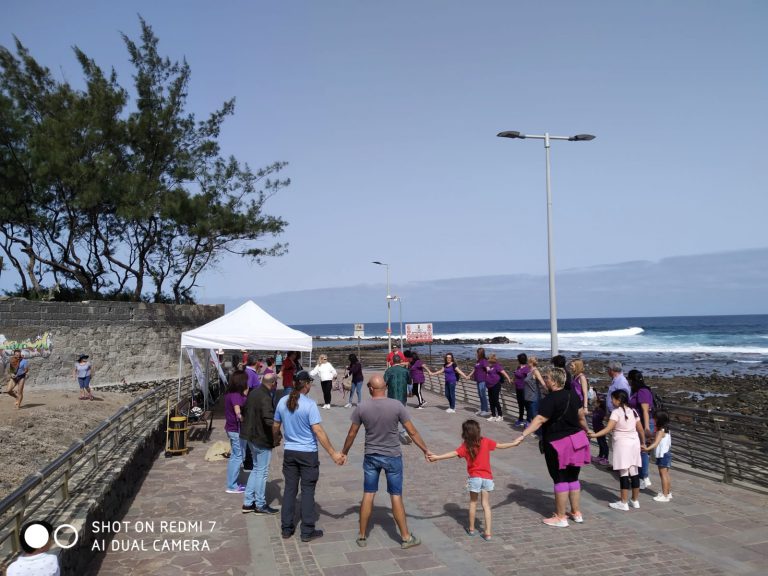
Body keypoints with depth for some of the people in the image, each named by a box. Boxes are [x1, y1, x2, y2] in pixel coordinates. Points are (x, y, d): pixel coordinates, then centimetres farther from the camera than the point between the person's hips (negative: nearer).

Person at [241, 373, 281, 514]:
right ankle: (260, 505, 15)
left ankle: (248, 503, 23)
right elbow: (270, 420, -33)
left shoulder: (253, 393, 6)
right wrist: (276, 438, -21)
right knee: (262, 472, 3)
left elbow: (245, 411, 19)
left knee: (256, 469, 19)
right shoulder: (265, 398, -23)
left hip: (251, 436, 9)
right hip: (262, 439, -9)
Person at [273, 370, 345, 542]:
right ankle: (307, 531, 12)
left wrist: (276, 438, 32)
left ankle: (286, 528, 22)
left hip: (289, 452, 5)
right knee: (308, 491, 5)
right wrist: (334, 454, -16)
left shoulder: (282, 402, -1)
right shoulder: (309, 405, -18)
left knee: (289, 489, 14)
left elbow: (275, 427, 10)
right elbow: (319, 432, -20)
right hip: (308, 454, -5)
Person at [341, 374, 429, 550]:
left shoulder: (362, 408, -9)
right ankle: (406, 537, 17)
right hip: (392, 457, -1)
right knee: (396, 496, 7)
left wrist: (344, 453, 16)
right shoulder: (397, 406, -13)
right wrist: (425, 450, 6)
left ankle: (362, 536, 21)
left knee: (368, 495, 11)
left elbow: (351, 434, 0)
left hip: (371, 457, 1)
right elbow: (412, 432, -7)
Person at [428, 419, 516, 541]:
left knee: (473, 502, 18)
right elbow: (501, 446, 5)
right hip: (487, 477, 1)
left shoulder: (465, 446, -9)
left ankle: (471, 528, 28)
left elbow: (454, 453, -23)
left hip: (474, 478, -1)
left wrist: (437, 457, -28)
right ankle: (487, 532, 5)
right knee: (486, 504, 10)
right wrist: (514, 443, 21)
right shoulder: (486, 441, -3)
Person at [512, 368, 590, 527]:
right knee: (573, 477, 18)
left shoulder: (550, 399, -19)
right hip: (576, 440, 8)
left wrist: (523, 435, -34)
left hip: (558, 443, -7)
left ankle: (560, 518, 10)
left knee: (560, 479, 2)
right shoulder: (573, 395, 4)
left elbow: (539, 420, -29)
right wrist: (586, 430, 34)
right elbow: (581, 416, 15)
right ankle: (576, 513, 28)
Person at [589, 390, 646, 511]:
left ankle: (623, 503, 2)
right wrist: (643, 443, 25)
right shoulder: (633, 411, 10)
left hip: (622, 444, -7)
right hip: (634, 443, 7)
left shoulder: (616, 412, -11)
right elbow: (641, 430, 13)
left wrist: (594, 434, -26)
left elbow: (608, 429, -22)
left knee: (623, 473, -3)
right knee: (634, 472, 12)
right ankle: (635, 501, 21)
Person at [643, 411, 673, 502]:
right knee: (666, 475, 19)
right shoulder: (667, 431, 11)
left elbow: (656, 443, -33)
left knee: (663, 475, -6)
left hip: (662, 455, -10)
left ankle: (665, 495, -5)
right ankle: (668, 493, 29)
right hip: (667, 453, 10)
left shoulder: (660, 431, -18)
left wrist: (647, 448, -45)